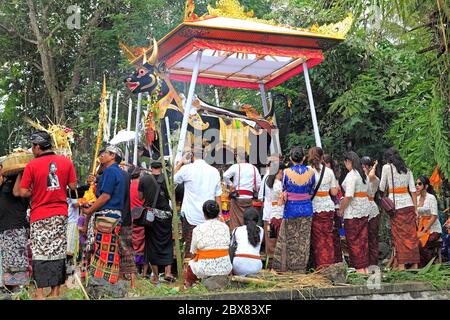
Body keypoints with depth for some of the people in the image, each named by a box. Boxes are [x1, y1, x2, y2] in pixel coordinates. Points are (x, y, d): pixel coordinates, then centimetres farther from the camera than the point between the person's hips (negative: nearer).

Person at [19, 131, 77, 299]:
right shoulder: (66, 162, -1)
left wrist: (36, 193, 8)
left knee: (40, 252, 4)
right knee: (58, 251, 10)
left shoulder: (32, 165, -11)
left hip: (39, 215, -3)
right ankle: (55, 290, 15)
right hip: (60, 214, 3)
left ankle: (40, 292, 6)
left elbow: (23, 192, -11)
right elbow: (73, 186, 2)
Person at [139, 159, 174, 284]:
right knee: (167, 243, 10)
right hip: (165, 215, 0)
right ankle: (168, 272, -1)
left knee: (152, 244, 7)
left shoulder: (144, 179, -5)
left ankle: (155, 275, 11)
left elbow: (140, 197, 1)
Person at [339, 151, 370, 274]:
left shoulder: (351, 175, -15)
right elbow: (367, 193, 14)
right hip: (365, 209, 8)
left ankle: (360, 268, 2)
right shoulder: (363, 174, 12)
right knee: (363, 239, 12)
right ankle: (366, 268, 16)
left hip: (353, 211, -8)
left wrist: (341, 209, -11)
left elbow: (349, 196, -20)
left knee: (354, 241, 0)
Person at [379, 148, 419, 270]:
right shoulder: (407, 169, 12)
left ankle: (401, 265, -1)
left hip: (395, 204, -4)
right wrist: (416, 209, 10)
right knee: (411, 234, 6)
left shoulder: (387, 167, -1)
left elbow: (382, 188, 3)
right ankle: (415, 264, 8)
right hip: (408, 203, 4)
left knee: (399, 235, -1)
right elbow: (413, 190, 8)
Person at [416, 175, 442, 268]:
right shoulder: (417, 199, 8)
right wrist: (417, 230, -5)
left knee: (419, 244, -27)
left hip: (433, 229, -6)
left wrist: (423, 232, -20)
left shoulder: (431, 198, -12)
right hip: (422, 227, 6)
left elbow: (434, 216, -18)